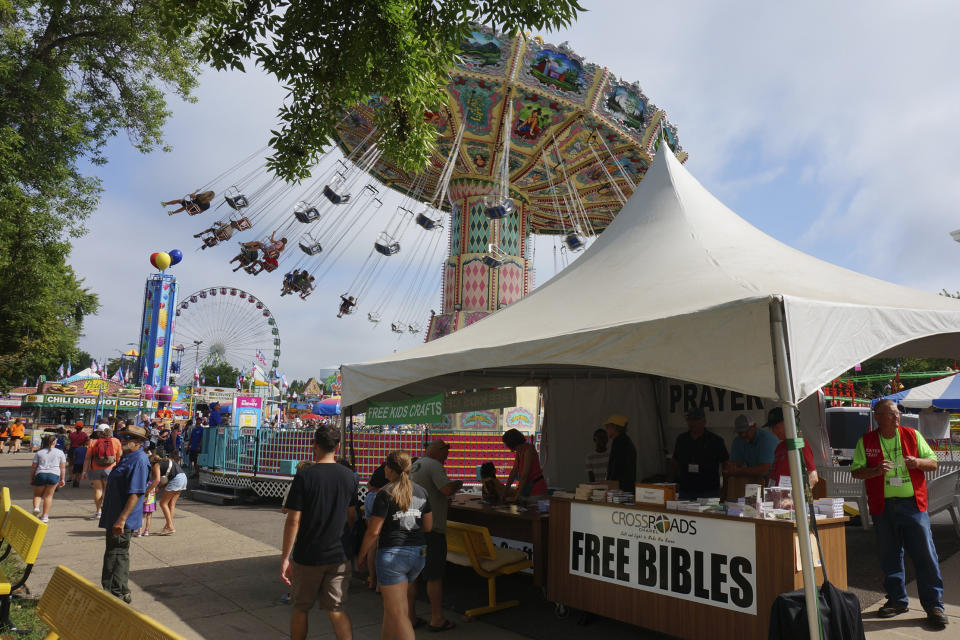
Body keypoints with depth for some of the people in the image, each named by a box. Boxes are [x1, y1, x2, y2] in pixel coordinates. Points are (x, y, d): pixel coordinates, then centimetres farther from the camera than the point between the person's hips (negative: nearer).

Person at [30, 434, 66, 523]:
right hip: (54, 475, -1)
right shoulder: (60, 452, 10)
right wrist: (62, 479, 15)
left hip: (40, 474, 1)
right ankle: (45, 516, 7)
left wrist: (31, 479, 19)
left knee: (37, 494, 19)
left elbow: (33, 467, 10)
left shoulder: (39, 453, 12)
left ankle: (36, 507, -7)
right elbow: (63, 467, 9)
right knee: (48, 495, 6)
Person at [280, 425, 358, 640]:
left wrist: (285, 557, -7)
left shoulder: (304, 476, -14)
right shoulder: (349, 476, -1)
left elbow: (293, 521, -14)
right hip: (338, 556, 3)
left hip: (307, 556, -3)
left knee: (301, 608, 16)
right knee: (336, 609, 10)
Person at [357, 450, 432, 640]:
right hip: (419, 553, 7)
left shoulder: (385, 494, -12)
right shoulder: (421, 492, 5)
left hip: (392, 553, -6)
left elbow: (373, 531, -12)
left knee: (398, 612, 0)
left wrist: (362, 555, 2)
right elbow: (428, 526, 10)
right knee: (391, 601, 25)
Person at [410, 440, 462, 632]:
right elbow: (447, 489, -24)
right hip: (429, 527, -8)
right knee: (434, 575, 1)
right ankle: (437, 619, 9)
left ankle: (410, 616, 21)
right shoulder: (434, 465, -13)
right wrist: (458, 484, -3)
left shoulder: (414, 465, 15)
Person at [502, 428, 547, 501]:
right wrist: (506, 489, 5)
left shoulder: (528, 450, -20)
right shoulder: (518, 451, 5)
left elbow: (524, 475, -23)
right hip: (526, 487, 8)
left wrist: (516, 496, -23)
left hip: (536, 487, -8)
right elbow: (514, 471, 9)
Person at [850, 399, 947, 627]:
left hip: (913, 504, 0)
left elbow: (933, 463, 9)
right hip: (883, 507, 1)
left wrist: (918, 462, -12)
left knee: (925, 555, -1)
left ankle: (934, 605, 12)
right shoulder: (866, 441, 3)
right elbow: (856, 471, 2)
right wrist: (876, 471, -16)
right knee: (889, 555, 9)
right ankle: (897, 600, 23)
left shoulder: (912, 435, 5)